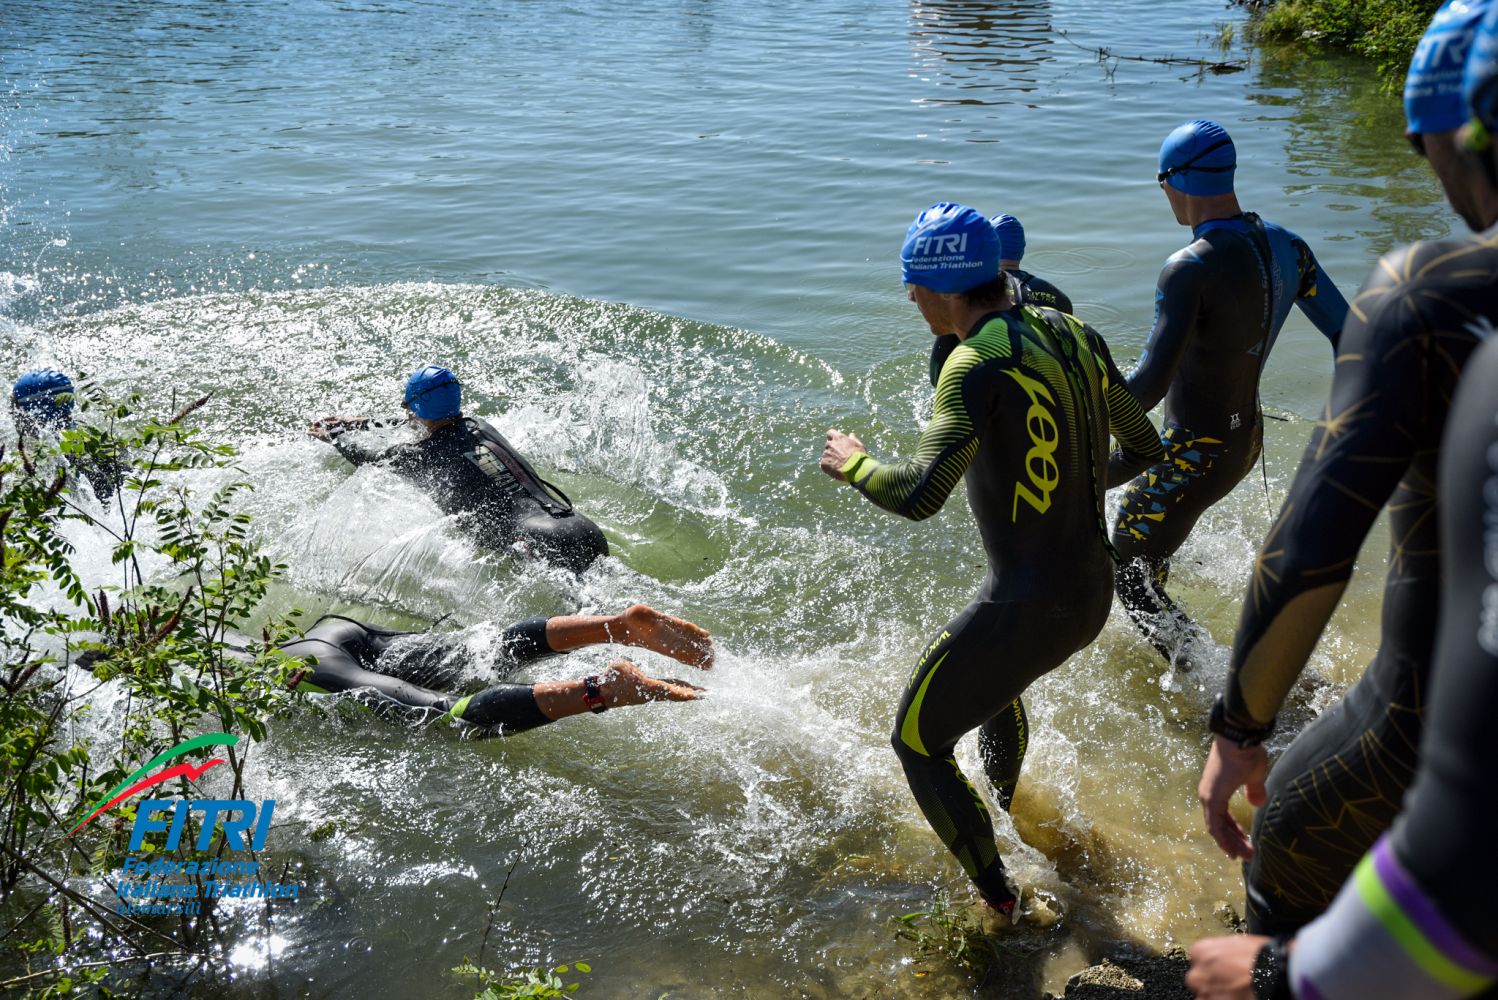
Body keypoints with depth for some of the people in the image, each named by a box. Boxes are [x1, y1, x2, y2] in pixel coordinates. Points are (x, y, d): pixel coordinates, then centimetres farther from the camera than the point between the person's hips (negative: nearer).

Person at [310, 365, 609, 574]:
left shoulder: (425, 455, 3)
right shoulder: (478, 425, 22)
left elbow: (371, 458, 25)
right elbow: (432, 427, 44)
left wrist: (332, 436, 45)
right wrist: (360, 422, 53)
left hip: (549, 547, -7)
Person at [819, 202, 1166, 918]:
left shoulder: (980, 363, -21)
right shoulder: (1074, 335, 3)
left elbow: (920, 495, -31)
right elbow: (1145, 448, 15)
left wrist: (853, 465, -11)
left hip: (1024, 608, -9)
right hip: (1094, 592, 9)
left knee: (917, 742, 10)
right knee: (998, 679, 37)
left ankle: (997, 900, 15)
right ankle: (1006, 802, 62)